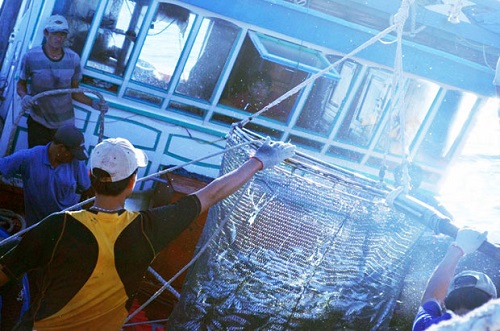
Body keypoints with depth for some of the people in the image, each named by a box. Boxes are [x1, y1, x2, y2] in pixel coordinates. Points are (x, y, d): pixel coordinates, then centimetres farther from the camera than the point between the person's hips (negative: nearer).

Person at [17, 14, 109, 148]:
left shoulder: (73, 59, -4)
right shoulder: (31, 56, -11)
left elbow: (74, 92, 4)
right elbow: (21, 84, 0)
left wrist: (93, 103, -12)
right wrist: (24, 96, -22)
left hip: (65, 124, 2)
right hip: (38, 122, -2)